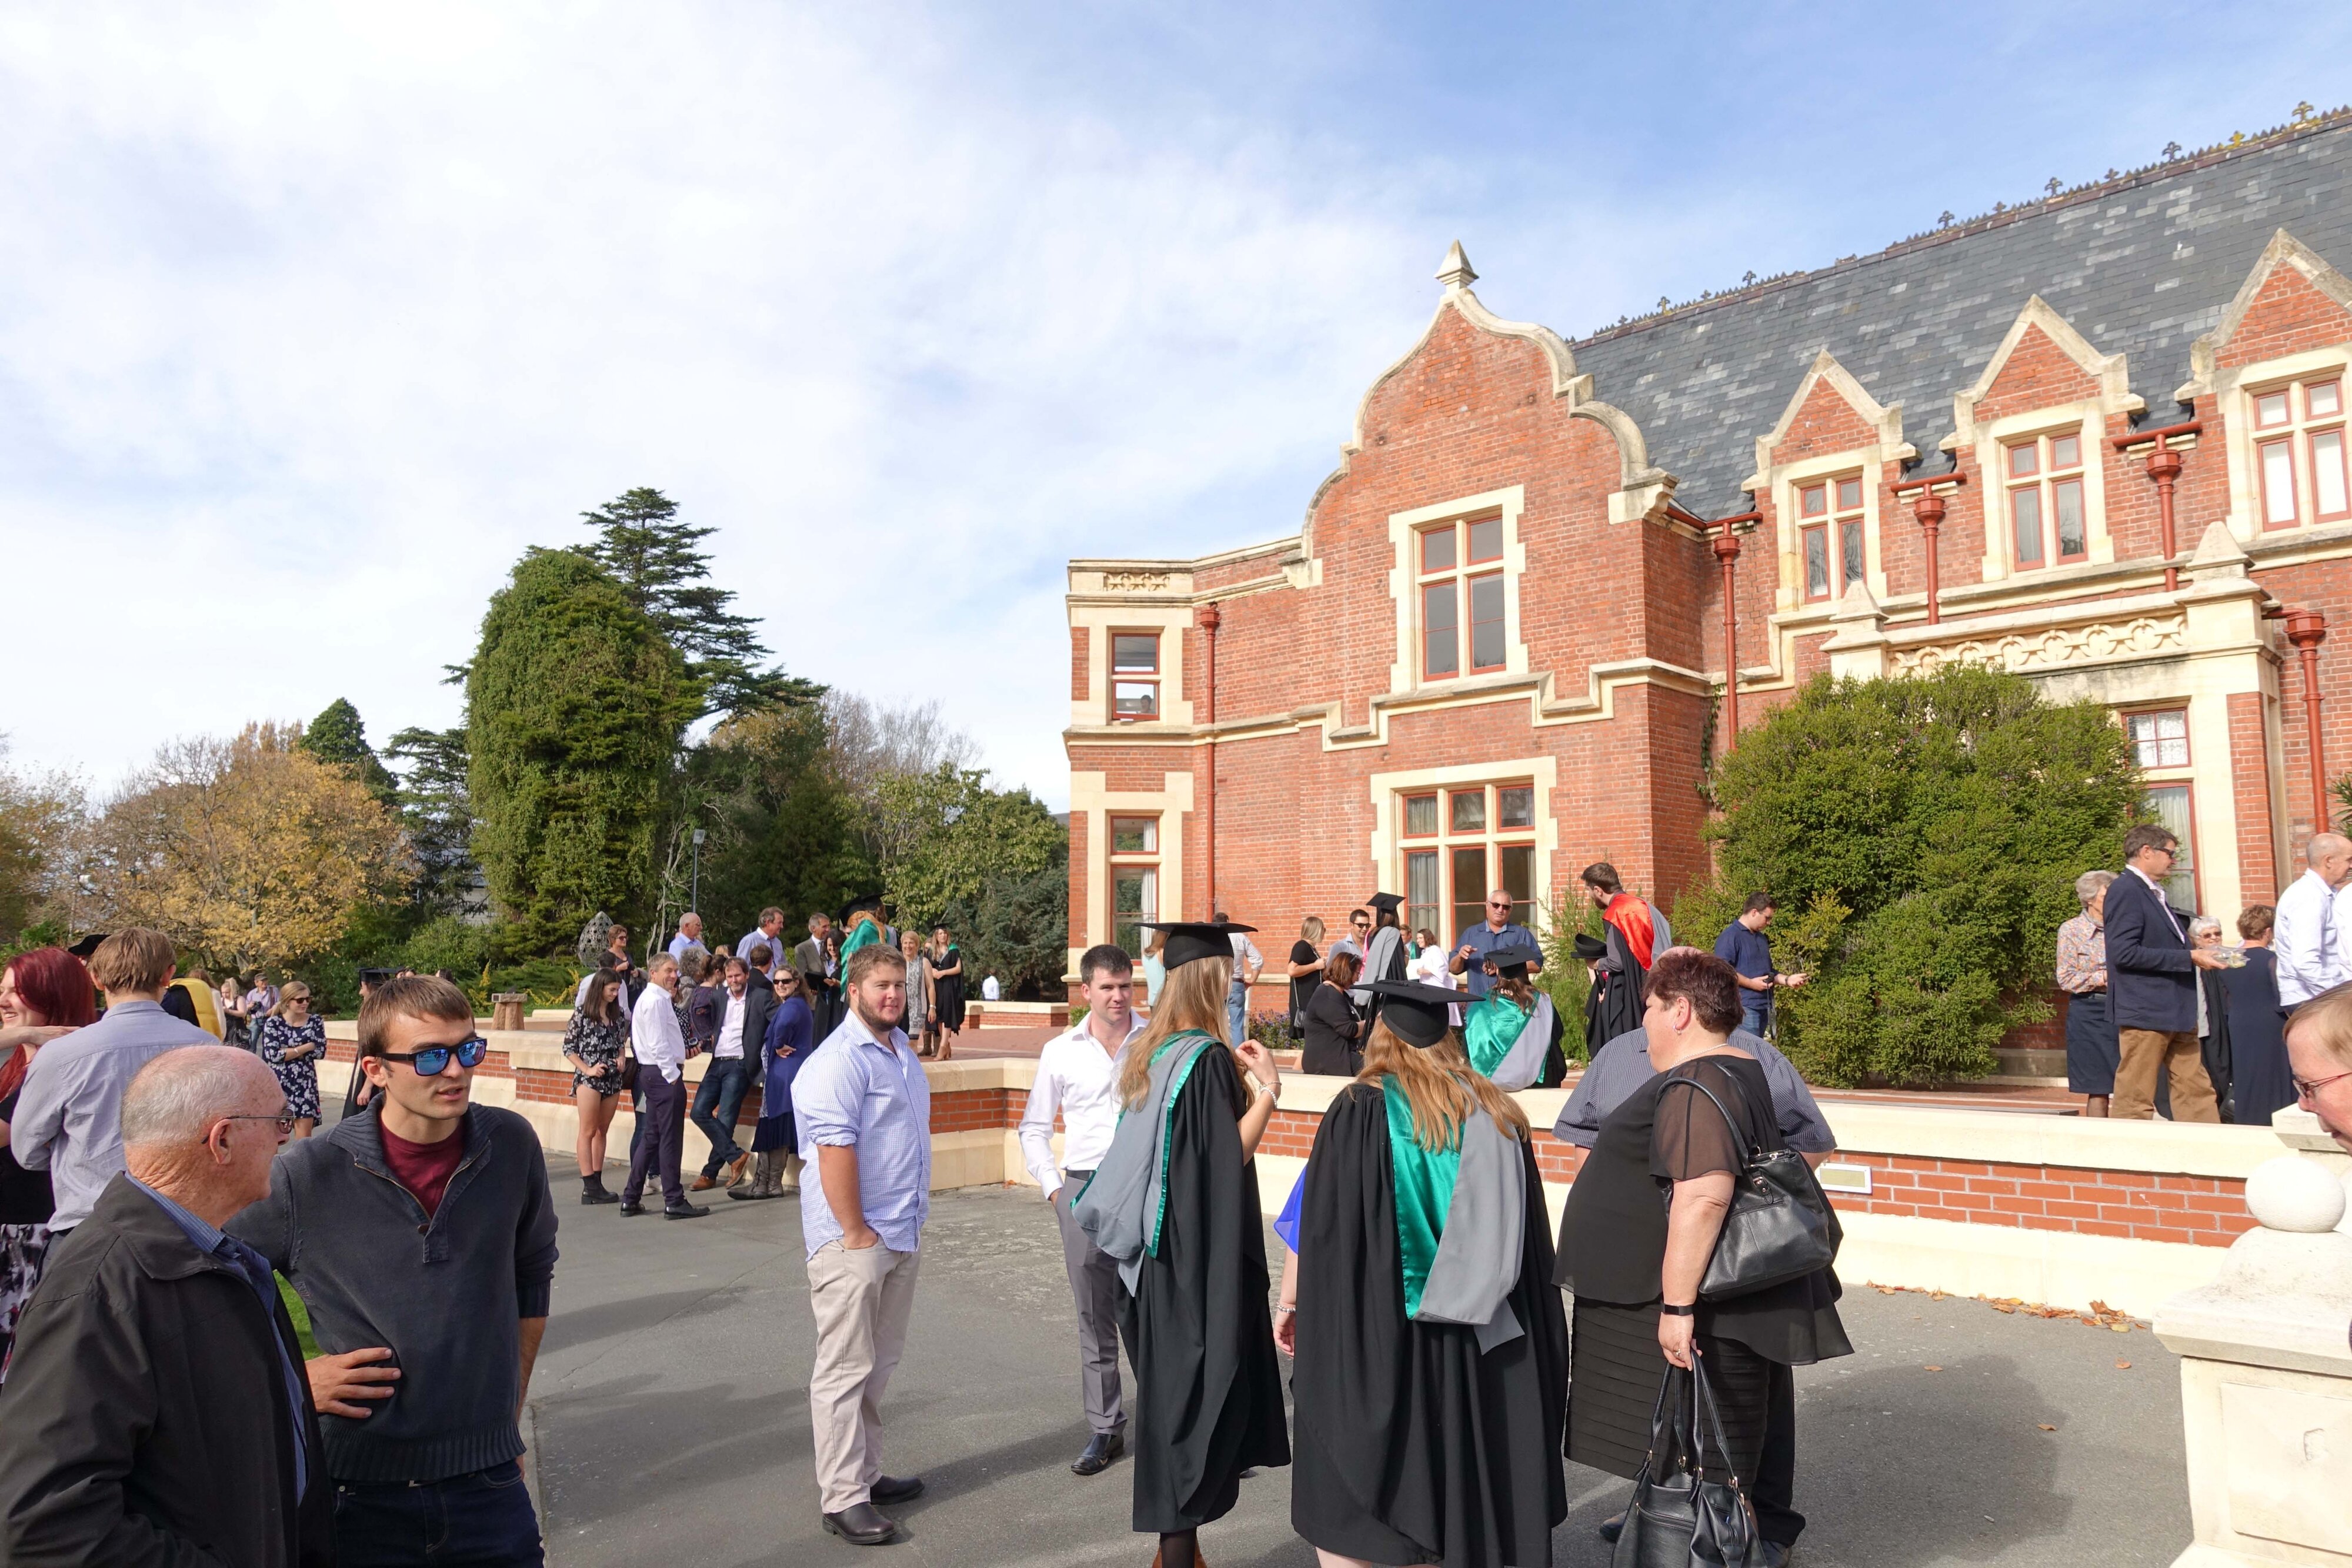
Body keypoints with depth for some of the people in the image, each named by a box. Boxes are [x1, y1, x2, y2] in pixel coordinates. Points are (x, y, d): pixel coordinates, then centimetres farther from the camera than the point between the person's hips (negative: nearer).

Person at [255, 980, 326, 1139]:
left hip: (305, 1083, 1)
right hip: (278, 1082, -1)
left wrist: (286, 1052, -10)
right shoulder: (273, 1023, -1)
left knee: (304, 1135, -2)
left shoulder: (316, 1023, 3)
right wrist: (306, 1047, -12)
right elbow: (272, 1054, -13)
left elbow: (320, 1052, -7)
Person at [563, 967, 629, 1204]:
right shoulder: (582, 1014, -5)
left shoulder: (618, 1015, 10)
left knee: (602, 1131, 9)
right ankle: (589, 1187, -3)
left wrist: (621, 1058, 1)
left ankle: (597, 1183, 13)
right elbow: (568, 1048, -3)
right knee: (588, 1131, -3)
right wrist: (587, 1070, -12)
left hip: (612, 1080, 5)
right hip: (588, 1079, -5)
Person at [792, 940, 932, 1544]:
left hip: (903, 1238, 9)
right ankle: (842, 1499, 6)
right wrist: (855, 1232, -20)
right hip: (854, 1241, -9)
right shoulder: (840, 1060, -16)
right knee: (846, 1369, -1)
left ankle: (865, 1472, 29)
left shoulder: (902, 1053, 13)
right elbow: (835, 1151, -22)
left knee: (879, 1364, 17)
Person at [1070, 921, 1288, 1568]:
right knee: (1196, 1395, 1)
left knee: (1167, 1393, 16)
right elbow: (1228, 1157, -21)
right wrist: (1268, 1087, -17)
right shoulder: (1206, 1058, -18)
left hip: (1155, 1250, 9)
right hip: (1200, 1256, -8)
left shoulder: (1150, 1052, 7)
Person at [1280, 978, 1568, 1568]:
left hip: (1371, 1329, -4)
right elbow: (1527, 1235, 6)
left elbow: (1317, 1223, -9)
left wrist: (1291, 1302, 2)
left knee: (1348, 1483, 8)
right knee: (1438, 1475, 17)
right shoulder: (1494, 1114, 1)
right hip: (1472, 1335, 5)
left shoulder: (1361, 1109, -11)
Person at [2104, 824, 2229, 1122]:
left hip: (2175, 1012, 10)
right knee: (2135, 1103, -4)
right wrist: (2189, 958, -17)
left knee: (2196, 1092, 10)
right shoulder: (2125, 891, -12)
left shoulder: (2153, 893, 19)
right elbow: (2124, 952, -21)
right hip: (2144, 1012, -10)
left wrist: (2197, 955, 9)